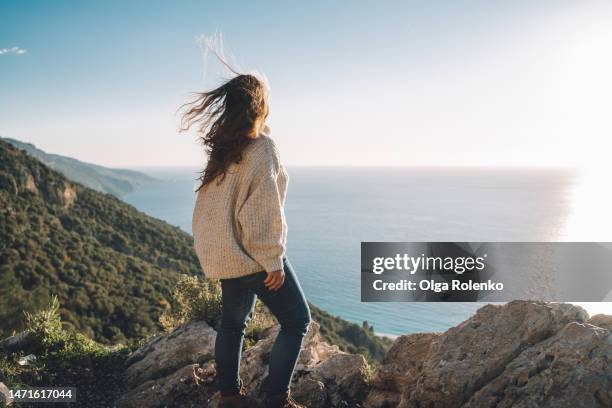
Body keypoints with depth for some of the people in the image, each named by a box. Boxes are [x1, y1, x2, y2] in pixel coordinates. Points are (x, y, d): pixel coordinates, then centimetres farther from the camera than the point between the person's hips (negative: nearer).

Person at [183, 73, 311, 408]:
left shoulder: (222, 147, 8)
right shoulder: (261, 146, -16)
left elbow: (213, 201, 12)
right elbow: (264, 209, -21)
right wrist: (273, 260, -17)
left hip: (221, 251, 8)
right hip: (252, 254, -8)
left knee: (234, 321, 18)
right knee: (297, 320, 3)